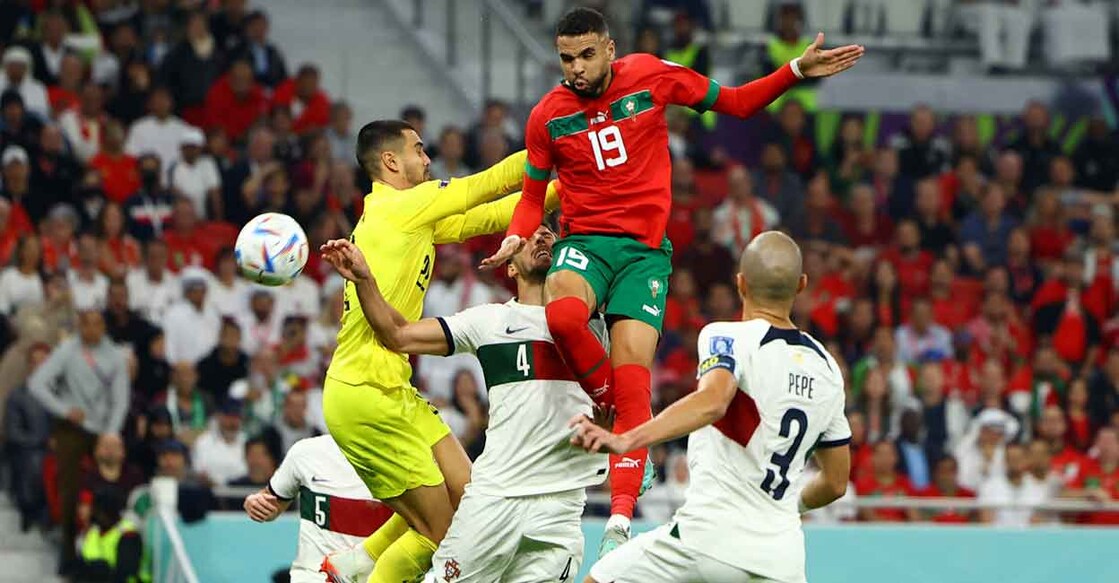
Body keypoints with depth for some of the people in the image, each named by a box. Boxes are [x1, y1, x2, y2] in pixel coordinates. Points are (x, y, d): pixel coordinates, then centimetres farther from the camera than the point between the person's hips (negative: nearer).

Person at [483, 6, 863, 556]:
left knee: (632, 375, -15)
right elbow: (533, 196, 14)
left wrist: (797, 72, -1)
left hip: (646, 249, 0)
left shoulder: (652, 76, 0)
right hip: (583, 241, 0)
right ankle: (609, 408, -8)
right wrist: (516, 237, -7)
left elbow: (735, 102, 11)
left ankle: (621, 518, -18)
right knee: (562, 313, -36)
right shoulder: (547, 117, 1)